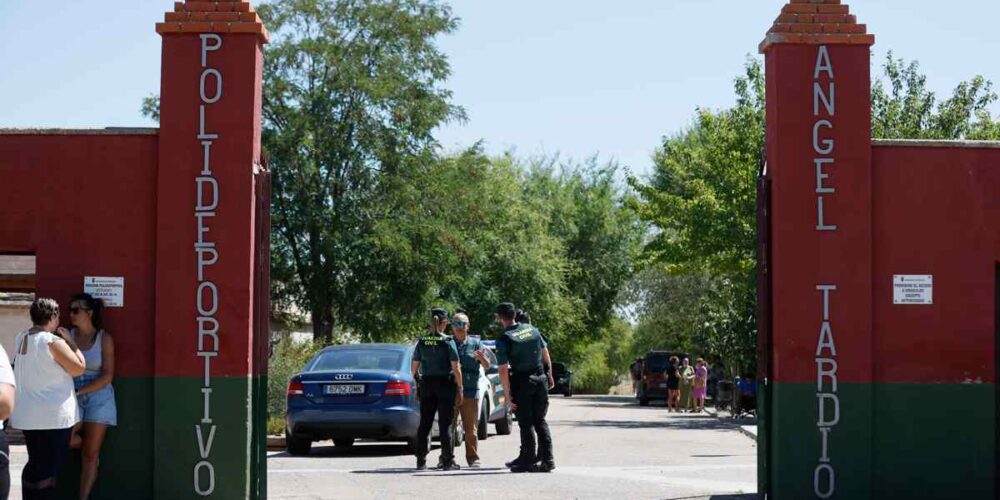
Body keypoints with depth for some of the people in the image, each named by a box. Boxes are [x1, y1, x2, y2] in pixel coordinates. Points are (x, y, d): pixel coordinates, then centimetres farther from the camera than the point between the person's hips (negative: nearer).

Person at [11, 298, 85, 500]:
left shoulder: (21, 339, 6)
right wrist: (70, 341, -4)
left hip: (26, 415, 7)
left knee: (34, 464, 17)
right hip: (53, 417, -7)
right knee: (49, 468, -1)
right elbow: (79, 368, -14)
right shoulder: (53, 342, -17)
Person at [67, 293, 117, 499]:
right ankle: (86, 446, 13)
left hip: (98, 398, -2)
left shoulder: (104, 339, -4)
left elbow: (107, 376, -8)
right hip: (72, 397, 2)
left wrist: (79, 391, -16)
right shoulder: (67, 335, 3)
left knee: (90, 455, 0)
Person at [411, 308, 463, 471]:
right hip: (445, 384, -3)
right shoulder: (448, 341, -9)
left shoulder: (421, 342, 2)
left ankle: (421, 460, 9)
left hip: (426, 384, 3)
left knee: (424, 423, 8)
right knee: (445, 424, 1)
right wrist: (460, 388, -5)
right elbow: (456, 368, -11)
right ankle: (447, 461, 2)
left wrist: (419, 381, 17)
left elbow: (414, 368, 5)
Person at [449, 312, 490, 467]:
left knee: (471, 428, 1)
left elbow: (486, 366, 4)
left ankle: (473, 457, 6)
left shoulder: (475, 344, 8)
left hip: (471, 392, 0)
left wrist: (481, 358, -17)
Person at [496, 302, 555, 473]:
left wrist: (507, 395, -11)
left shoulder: (504, 340, -12)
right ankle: (547, 459, 12)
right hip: (541, 379, 5)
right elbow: (546, 354, 11)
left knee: (526, 424, 5)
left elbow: (503, 371, -15)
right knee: (540, 421, 13)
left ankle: (528, 461, 7)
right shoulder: (533, 330, 4)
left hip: (522, 383, -5)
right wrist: (550, 376, 23)